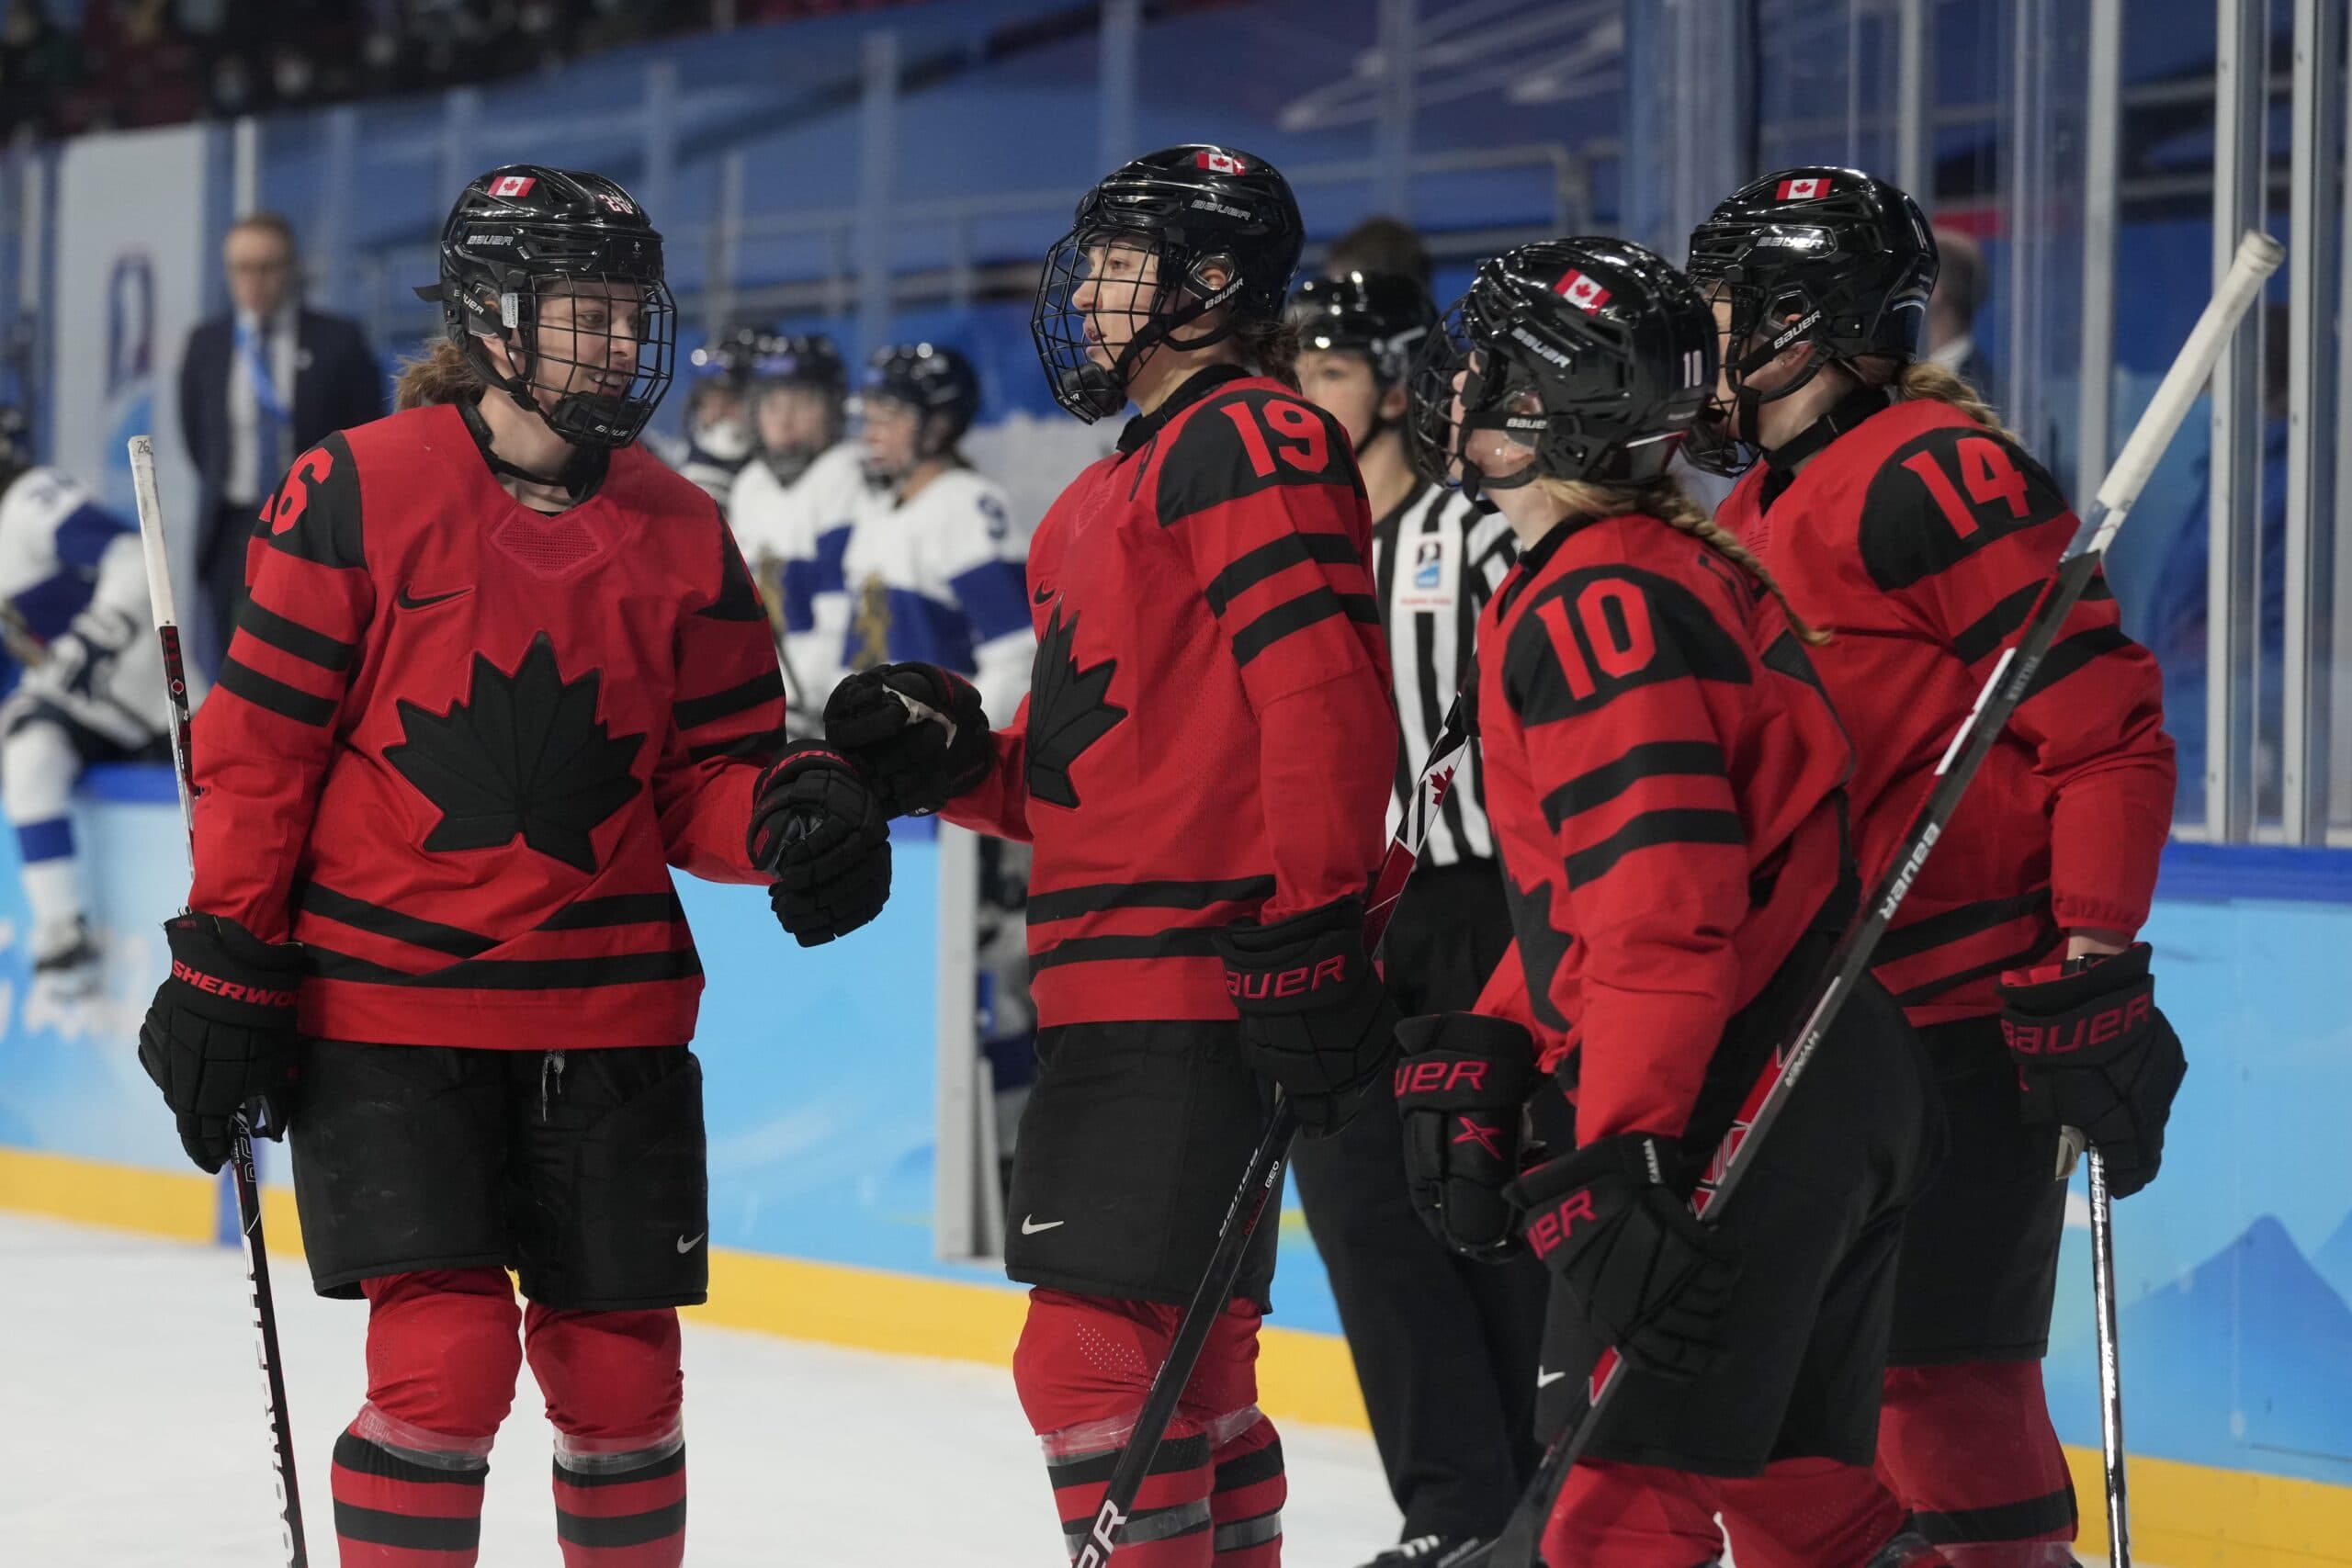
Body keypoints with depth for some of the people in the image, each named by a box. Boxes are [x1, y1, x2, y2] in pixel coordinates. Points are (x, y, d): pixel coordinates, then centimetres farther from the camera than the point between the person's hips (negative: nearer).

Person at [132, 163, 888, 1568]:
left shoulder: (681, 532, 5)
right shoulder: (359, 492, -7)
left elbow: (707, 780, 7)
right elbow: (259, 751, -4)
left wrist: (793, 818, -15)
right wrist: (224, 970, -5)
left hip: (608, 1013, 4)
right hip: (382, 1008, -4)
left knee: (619, 1374, 6)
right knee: (447, 1358, -12)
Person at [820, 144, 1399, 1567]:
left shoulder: (1251, 445, -9)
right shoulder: (1117, 490, 23)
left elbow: (1321, 703, -20)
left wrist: (1312, 933, -24)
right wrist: (958, 757, 8)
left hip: (1192, 982, -11)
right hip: (1116, 983, 11)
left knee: (1099, 1350, -13)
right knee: (1184, 1364, 16)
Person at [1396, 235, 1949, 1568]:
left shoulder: (1594, 609, -16)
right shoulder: (1692, 565, 16)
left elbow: (1665, 910, -24)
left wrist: (1622, 1158, -26)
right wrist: (1484, 1053, 16)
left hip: (1733, 1124, -10)